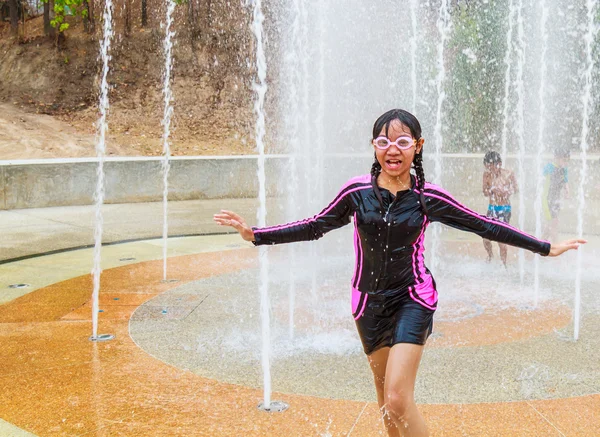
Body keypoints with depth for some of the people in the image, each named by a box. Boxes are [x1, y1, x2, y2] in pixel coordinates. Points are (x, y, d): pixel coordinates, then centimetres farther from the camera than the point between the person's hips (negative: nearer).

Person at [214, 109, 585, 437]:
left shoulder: (428, 197, -8)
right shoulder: (357, 191, -5)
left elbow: (483, 225, 0)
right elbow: (314, 226, 3)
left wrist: (546, 248, 5)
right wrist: (254, 234, -2)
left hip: (413, 299, -3)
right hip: (370, 301, 3)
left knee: (398, 400, -16)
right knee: (387, 404, 14)